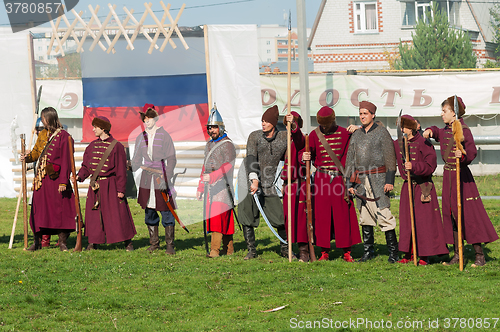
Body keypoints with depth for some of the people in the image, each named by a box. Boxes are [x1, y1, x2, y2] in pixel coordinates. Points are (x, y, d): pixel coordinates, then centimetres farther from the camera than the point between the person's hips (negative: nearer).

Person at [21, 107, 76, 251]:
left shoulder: (64, 136, -7)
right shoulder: (42, 135, 14)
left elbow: (66, 161, -10)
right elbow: (36, 152, 18)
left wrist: (63, 181, -15)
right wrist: (28, 157, -6)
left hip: (56, 178, -6)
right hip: (41, 178, 6)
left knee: (60, 209, -2)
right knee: (39, 208, 6)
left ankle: (63, 242, 6)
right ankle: (37, 241, 12)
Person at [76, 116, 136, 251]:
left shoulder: (116, 146, -6)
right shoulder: (92, 146, 10)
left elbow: (121, 169, -7)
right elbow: (86, 165, 13)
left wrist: (121, 189, -10)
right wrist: (79, 176, -6)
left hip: (110, 185, -5)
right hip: (95, 186, 5)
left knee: (117, 214, -3)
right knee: (94, 214, 5)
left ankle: (128, 242, 6)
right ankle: (94, 242, 15)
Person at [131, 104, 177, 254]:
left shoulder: (164, 136, -4)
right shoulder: (141, 137, 9)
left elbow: (171, 160, -5)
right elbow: (136, 160, 17)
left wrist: (166, 179, -13)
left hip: (162, 177, -4)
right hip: (147, 179, 4)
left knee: (166, 212, -3)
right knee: (149, 211, 7)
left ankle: (170, 245, 2)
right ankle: (154, 243, 17)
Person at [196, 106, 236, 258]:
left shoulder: (227, 145, -6)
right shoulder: (209, 145, 19)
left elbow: (228, 166, -17)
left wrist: (212, 176, -29)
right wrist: (200, 187, 23)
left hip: (223, 185, -7)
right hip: (210, 186, 7)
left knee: (219, 215, -15)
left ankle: (215, 249, -21)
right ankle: (228, 248, 13)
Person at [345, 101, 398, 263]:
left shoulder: (382, 132, 0)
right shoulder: (356, 135, 15)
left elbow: (390, 158, -3)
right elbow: (350, 160, 18)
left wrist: (389, 180, -11)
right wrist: (349, 183, 10)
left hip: (378, 179, -5)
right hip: (361, 181, 5)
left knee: (383, 213, -11)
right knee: (365, 217, 6)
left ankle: (393, 252, -6)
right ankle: (368, 252, 13)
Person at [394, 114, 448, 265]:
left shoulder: (424, 144, -13)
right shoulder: (398, 144, 6)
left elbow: (430, 166, -19)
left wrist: (414, 166, -33)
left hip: (423, 187, -6)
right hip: (408, 186, 6)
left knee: (424, 219, -5)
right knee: (406, 219, 6)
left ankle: (425, 256, 1)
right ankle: (409, 254, 14)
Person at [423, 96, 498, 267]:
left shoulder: (463, 130, -14)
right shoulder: (446, 130, 10)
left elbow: (472, 152, -23)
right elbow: (437, 132, 34)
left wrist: (463, 155, -43)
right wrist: (430, 130, 13)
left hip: (461, 175, -8)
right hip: (448, 175, 8)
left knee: (468, 214, -7)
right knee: (450, 213, 9)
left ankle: (480, 255, -3)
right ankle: (457, 254, 16)